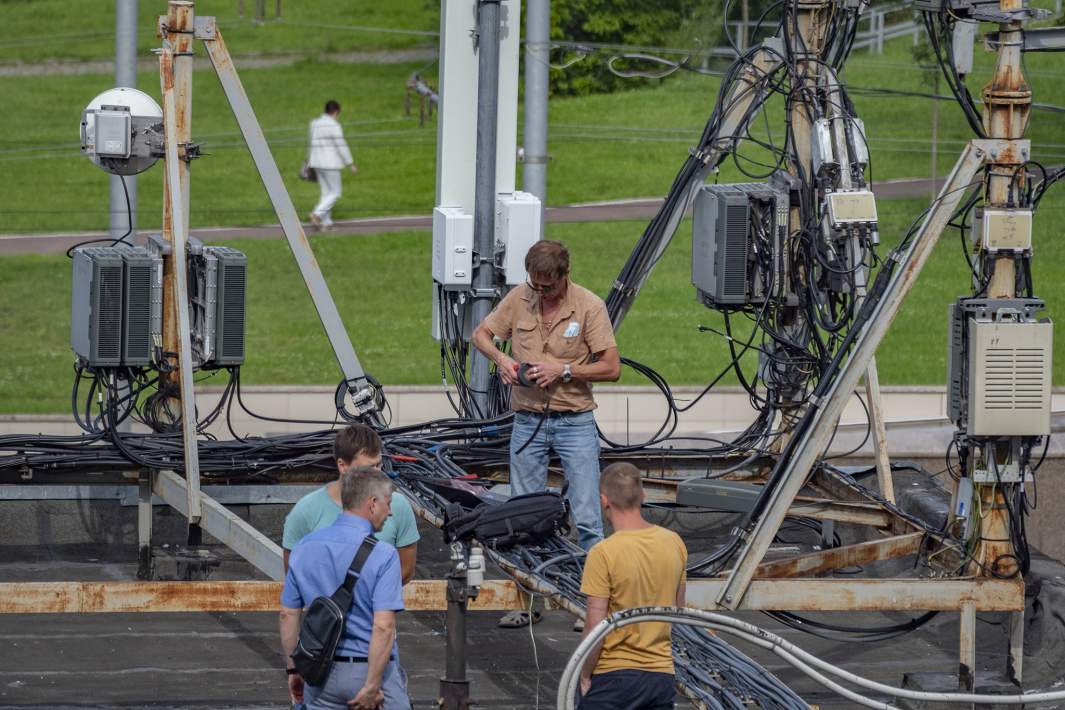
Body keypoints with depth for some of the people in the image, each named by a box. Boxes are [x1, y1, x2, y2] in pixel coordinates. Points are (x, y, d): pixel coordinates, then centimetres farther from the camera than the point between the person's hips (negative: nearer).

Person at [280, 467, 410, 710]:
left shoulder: (305, 548, 2)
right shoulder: (382, 554, -14)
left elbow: (288, 614, 6)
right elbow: (383, 626, -21)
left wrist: (293, 670, 15)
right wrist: (372, 687, -18)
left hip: (321, 671, 5)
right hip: (370, 669, -5)